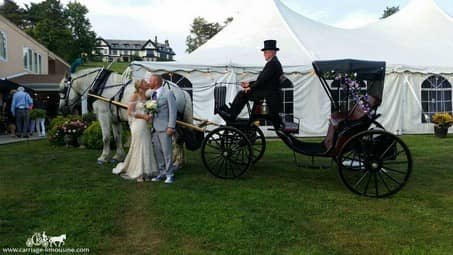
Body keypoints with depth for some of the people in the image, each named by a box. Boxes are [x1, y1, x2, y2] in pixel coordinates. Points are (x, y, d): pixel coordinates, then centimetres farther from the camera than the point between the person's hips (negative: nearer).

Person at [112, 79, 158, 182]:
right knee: (138, 148, -2)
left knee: (146, 148, 6)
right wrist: (143, 116, -13)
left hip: (145, 126, 7)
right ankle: (138, 174, 7)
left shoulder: (145, 97, 13)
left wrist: (149, 116, 3)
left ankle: (145, 172, 13)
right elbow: (130, 112, -10)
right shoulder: (134, 96, -6)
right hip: (137, 125, -7)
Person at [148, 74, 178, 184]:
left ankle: (170, 174, 4)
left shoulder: (168, 93, -5)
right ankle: (162, 173, 19)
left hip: (164, 128, -7)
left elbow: (172, 111, -9)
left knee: (167, 152, -4)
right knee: (158, 152, 9)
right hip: (154, 128, 7)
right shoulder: (152, 94, 17)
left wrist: (171, 126, -15)